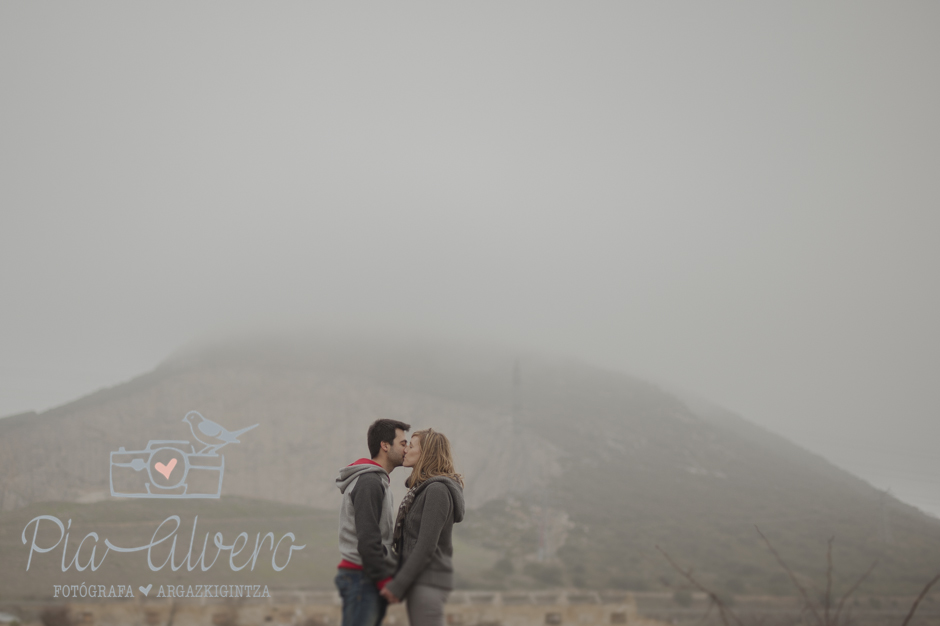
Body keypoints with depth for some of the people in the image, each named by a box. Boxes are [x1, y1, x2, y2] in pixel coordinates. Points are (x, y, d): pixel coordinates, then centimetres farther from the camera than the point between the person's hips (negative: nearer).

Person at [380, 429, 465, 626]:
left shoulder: (438, 490, -14)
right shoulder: (423, 488, 15)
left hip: (428, 582, -10)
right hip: (420, 580, 10)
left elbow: (426, 545, -19)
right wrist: (397, 581, 14)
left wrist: (398, 585, -18)